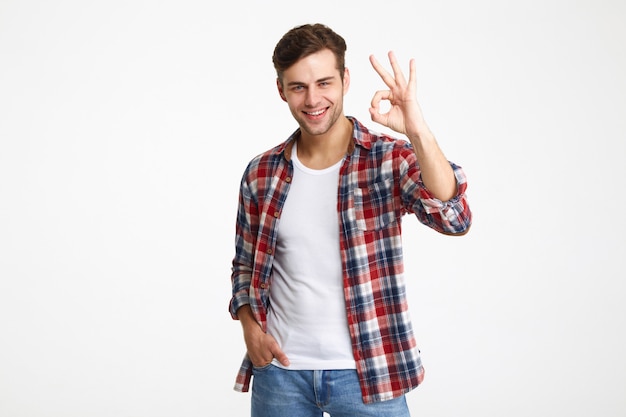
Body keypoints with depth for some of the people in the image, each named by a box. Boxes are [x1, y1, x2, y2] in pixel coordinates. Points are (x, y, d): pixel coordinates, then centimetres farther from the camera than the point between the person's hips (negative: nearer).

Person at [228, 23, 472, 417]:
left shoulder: (390, 159, -8)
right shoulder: (261, 173, 1)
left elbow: (454, 218, -25)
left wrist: (418, 132, -37)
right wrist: (250, 327, -4)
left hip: (367, 373, -2)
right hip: (280, 371, 3)